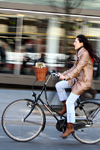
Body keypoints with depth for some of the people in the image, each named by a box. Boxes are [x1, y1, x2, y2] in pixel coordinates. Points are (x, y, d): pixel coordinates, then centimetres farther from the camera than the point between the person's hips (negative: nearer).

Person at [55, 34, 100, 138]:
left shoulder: (85, 54, -19)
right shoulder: (80, 53, 13)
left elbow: (78, 69, -25)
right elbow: (74, 68, 17)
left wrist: (66, 77, -28)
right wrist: (63, 74, 11)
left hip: (83, 82, -10)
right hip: (77, 79, 10)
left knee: (70, 102, -12)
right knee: (58, 85, 2)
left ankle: (70, 127, -4)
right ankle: (65, 107, 13)